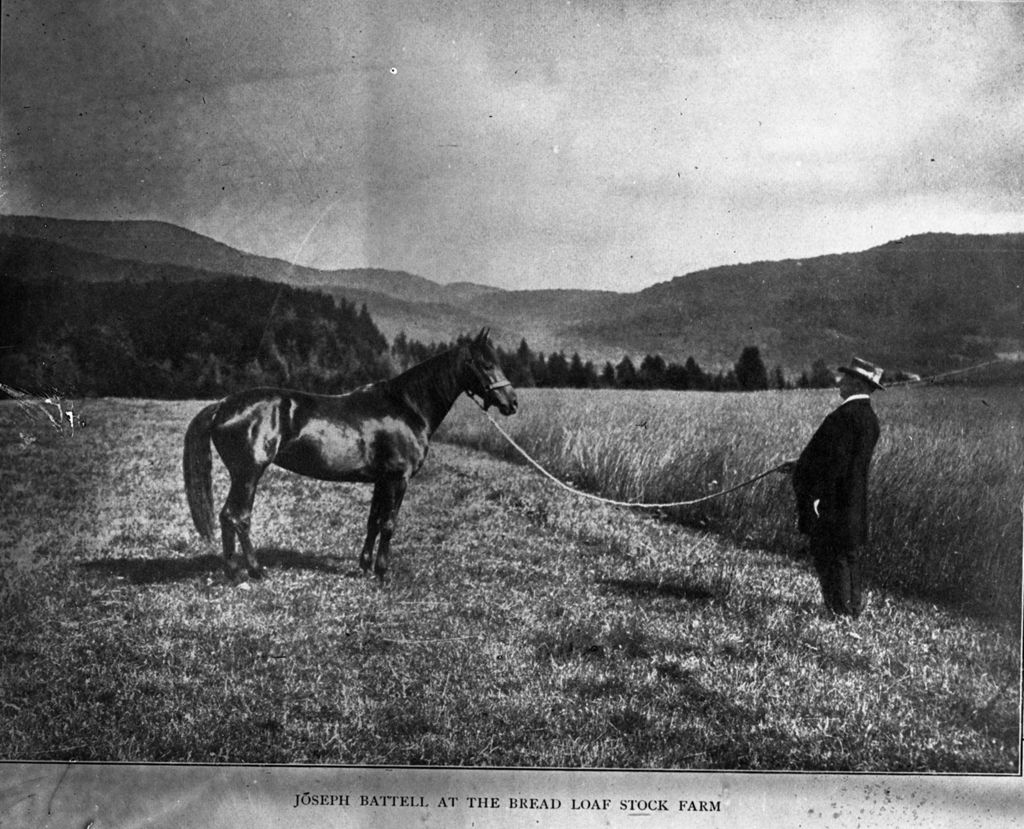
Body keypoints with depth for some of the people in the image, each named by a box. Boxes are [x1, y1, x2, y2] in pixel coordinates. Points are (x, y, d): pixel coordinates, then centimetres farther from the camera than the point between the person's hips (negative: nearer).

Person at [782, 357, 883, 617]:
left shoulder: (846, 416, -20)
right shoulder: (869, 418, 10)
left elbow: (835, 459, -23)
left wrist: (816, 495, -19)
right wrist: (801, 464, 20)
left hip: (832, 500, -9)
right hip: (854, 502, 9)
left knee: (829, 556, 0)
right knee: (848, 555, 19)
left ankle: (841, 610, 5)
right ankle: (854, 606, 28)